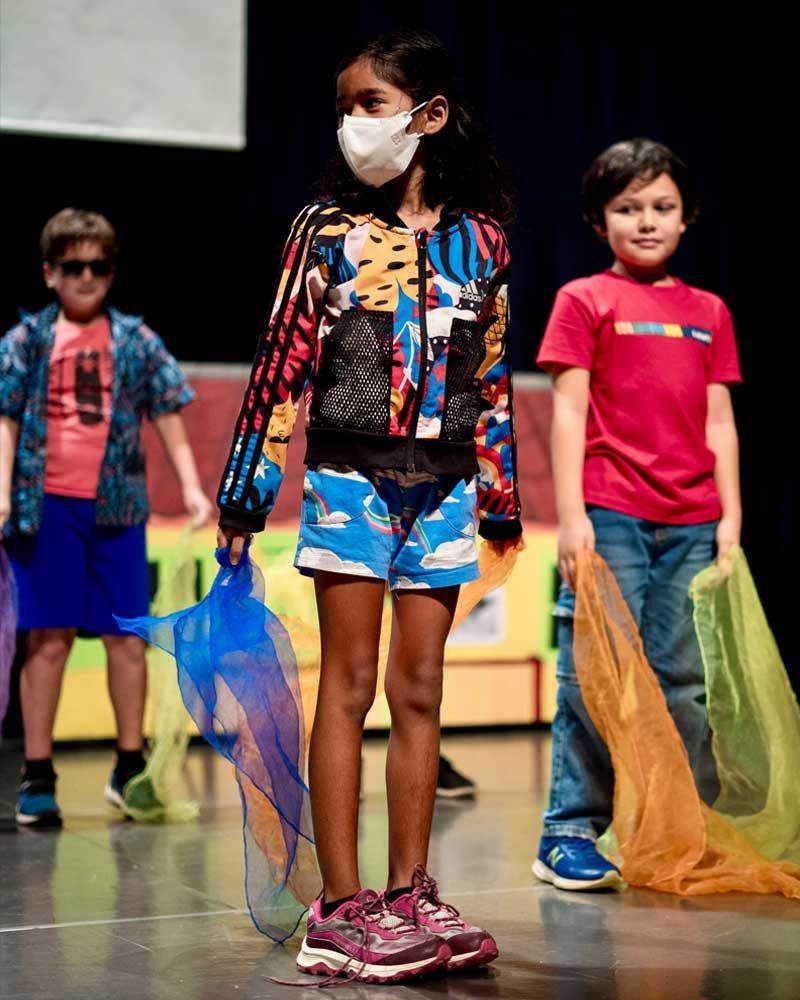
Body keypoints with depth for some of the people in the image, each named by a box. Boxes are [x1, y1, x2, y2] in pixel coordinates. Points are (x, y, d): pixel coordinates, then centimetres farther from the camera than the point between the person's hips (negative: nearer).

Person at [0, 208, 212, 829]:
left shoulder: (137, 342, 8)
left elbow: (168, 418, 9)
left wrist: (191, 487, 1)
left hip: (117, 505, 1)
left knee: (127, 636, 4)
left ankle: (130, 767, 18)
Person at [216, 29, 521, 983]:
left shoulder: (479, 236, 7)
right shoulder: (328, 228, 0)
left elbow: (494, 375, 11)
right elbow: (284, 360, -3)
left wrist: (499, 493, 11)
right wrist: (247, 491, -6)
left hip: (444, 483, 3)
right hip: (350, 475, -3)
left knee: (420, 690, 6)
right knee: (350, 685, -2)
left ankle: (409, 897, 14)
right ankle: (340, 907, 2)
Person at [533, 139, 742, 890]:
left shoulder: (709, 312, 16)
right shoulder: (584, 300, 4)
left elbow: (719, 420, 15)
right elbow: (568, 410, -2)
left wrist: (730, 514, 8)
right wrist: (571, 515, -10)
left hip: (691, 526, 4)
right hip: (610, 517, -4)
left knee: (685, 684, 8)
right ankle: (569, 834, 3)